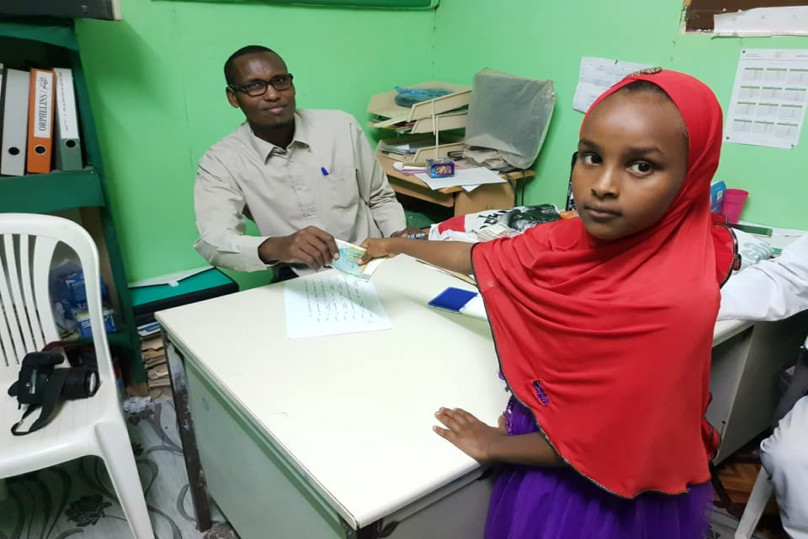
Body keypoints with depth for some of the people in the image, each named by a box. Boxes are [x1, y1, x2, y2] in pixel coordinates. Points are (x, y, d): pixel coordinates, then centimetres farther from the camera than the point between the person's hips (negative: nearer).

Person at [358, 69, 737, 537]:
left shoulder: (670, 302, -34)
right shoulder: (579, 236, -14)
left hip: (602, 497, -5)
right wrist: (398, 245, 15)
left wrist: (496, 447, -11)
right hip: (550, 429, 5)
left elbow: (607, 447, -25)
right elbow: (482, 258, 2)